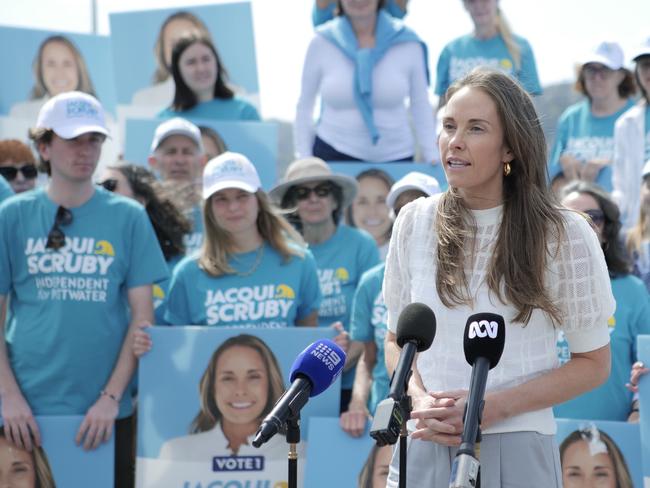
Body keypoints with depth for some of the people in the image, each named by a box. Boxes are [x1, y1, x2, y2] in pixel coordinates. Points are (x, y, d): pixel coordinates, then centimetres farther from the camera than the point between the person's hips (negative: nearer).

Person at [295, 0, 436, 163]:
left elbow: (421, 106, 6)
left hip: (395, 156, 1)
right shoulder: (321, 44, 0)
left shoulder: (407, 43, 0)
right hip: (334, 154, -1)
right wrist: (303, 159, 1)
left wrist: (430, 156, 2)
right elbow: (304, 107, 6)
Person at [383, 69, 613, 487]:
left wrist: (494, 407, -13)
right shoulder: (415, 222, 3)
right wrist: (422, 402, -9)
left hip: (516, 452, -2)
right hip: (425, 448, 3)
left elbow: (593, 363, -1)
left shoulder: (564, 233, -6)